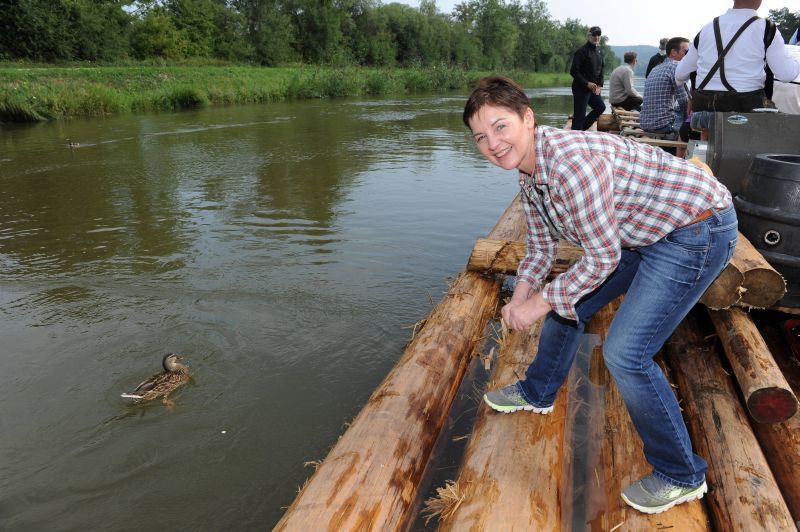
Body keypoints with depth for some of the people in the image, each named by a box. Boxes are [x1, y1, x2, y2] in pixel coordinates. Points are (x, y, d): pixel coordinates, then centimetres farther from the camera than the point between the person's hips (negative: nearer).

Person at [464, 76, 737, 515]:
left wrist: (539, 303, -16)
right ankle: (538, 393, 40)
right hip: (641, 234, 10)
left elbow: (602, 259, -25)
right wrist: (521, 298, -2)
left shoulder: (572, 160, -31)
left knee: (625, 353, -15)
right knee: (567, 305, 15)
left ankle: (681, 476, 8)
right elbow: (540, 246, 10)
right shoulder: (528, 171, -1)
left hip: (697, 231, -9)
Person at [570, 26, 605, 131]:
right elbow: (573, 71, -17)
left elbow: (600, 70, 20)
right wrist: (587, 83, -19)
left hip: (593, 89, 8)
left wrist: (599, 85, 5)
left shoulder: (598, 52, 14)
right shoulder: (581, 51, -11)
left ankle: (582, 128, 23)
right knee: (579, 115, -8)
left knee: (601, 107, 14)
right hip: (581, 89, -8)